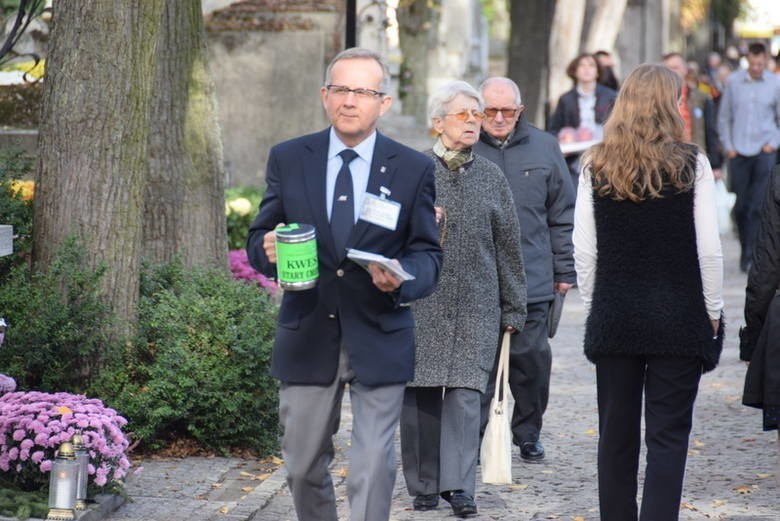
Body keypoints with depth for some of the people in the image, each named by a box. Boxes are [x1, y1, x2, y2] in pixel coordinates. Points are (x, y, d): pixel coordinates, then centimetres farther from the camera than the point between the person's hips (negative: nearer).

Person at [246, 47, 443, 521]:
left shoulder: (414, 169, 0)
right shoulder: (288, 159, 4)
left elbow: (428, 255, 2)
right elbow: (259, 238, 8)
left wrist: (402, 278, -21)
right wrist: (268, 250, -16)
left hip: (379, 341, -2)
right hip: (307, 339, 2)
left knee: (374, 467, -6)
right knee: (304, 467, 11)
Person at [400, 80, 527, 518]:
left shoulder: (492, 177, 10)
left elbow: (508, 246, 13)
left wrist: (513, 308, 12)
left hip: (476, 305, 1)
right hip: (421, 302, -1)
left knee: (466, 392, -9)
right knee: (420, 393, 2)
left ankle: (459, 485, -9)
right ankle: (424, 486, 12)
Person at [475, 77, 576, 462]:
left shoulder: (543, 148, 8)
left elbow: (563, 215, 12)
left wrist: (564, 270, 9)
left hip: (533, 279, 2)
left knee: (533, 358, 4)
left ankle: (528, 433, 20)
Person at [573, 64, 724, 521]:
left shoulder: (596, 167, 0)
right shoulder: (691, 165, -8)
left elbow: (584, 251, 1)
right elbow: (709, 250, -7)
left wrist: (596, 306, 11)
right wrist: (712, 313, 4)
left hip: (614, 319, 3)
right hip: (679, 320, -2)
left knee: (616, 433, 12)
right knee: (668, 434, 0)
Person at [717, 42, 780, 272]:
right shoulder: (734, 81, 3)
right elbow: (724, 116, 10)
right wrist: (727, 145, 2)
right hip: (738, 153, 2)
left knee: (758, 207, -9)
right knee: (740, 206, 5)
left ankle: (750, 256, -8)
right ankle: (745, 249, 21)